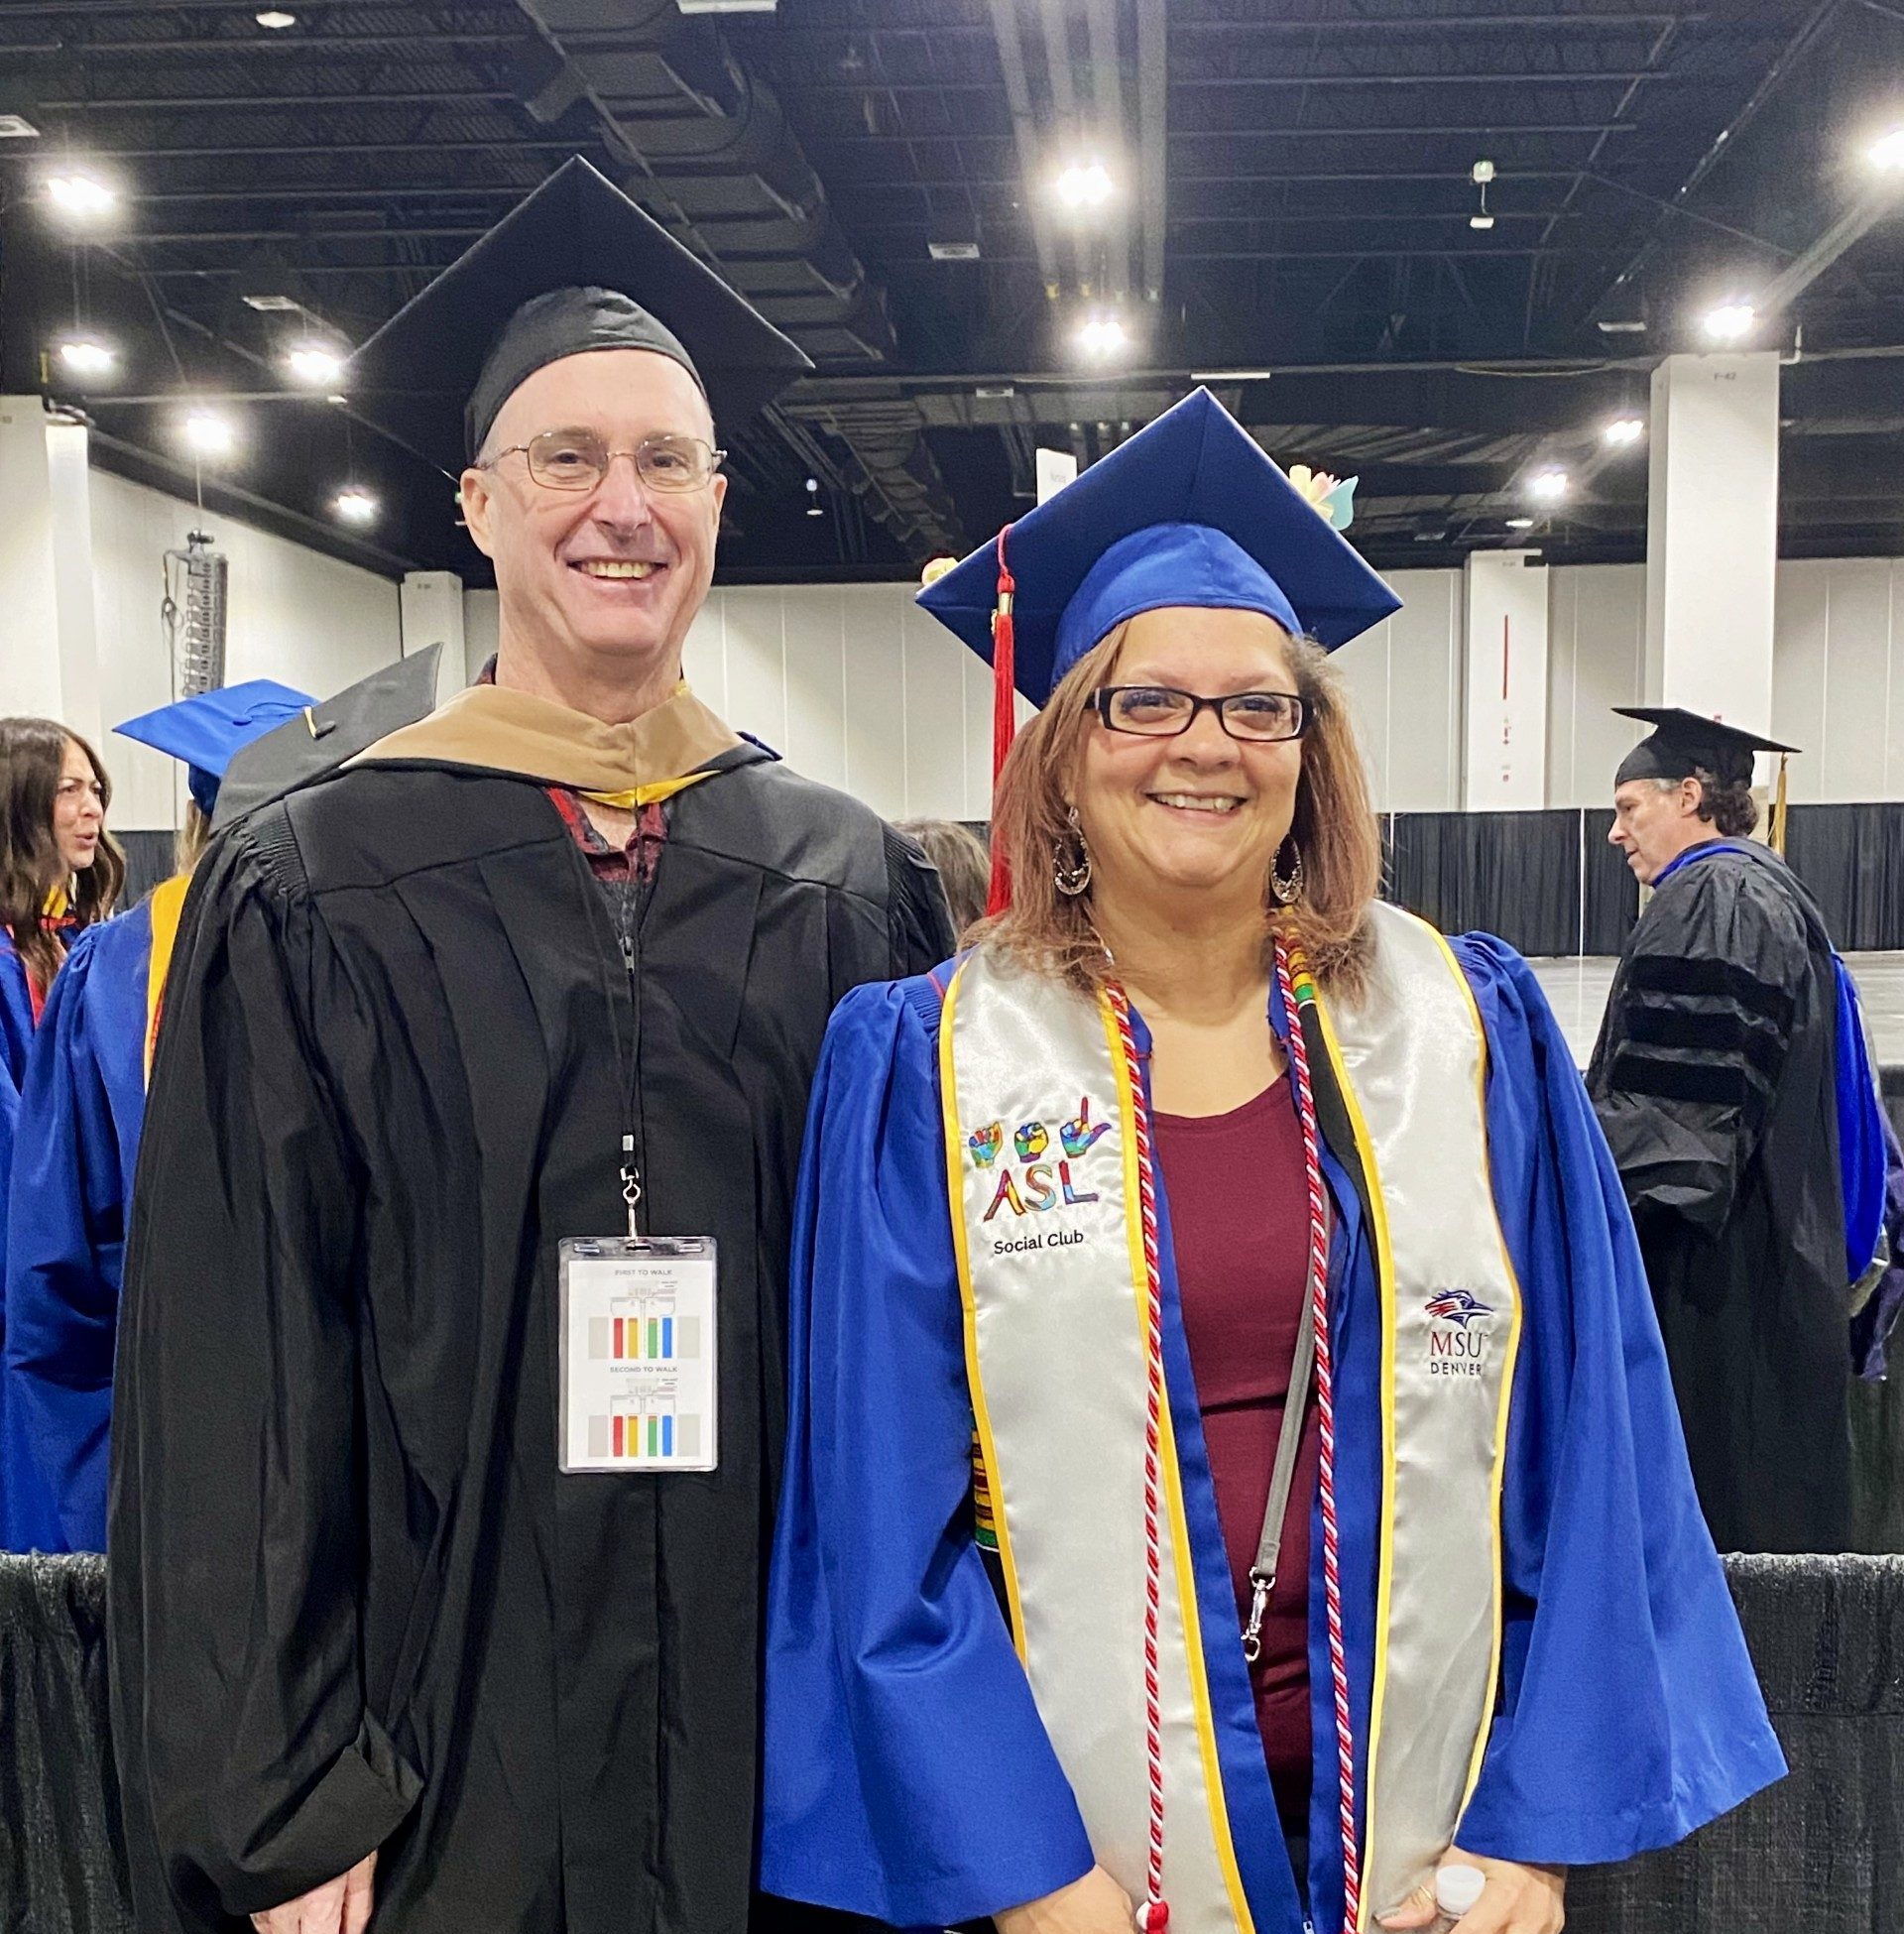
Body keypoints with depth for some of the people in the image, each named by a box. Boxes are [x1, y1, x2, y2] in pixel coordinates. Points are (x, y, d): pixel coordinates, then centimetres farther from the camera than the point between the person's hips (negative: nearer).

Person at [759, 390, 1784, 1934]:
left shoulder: (1476, 1032, -3)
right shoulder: (922, 1064, -8)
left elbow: (1583, 1440, -2)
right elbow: (885, 1502, -9)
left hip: (1426, 1802, 2)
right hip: (1081, 1808, -1)